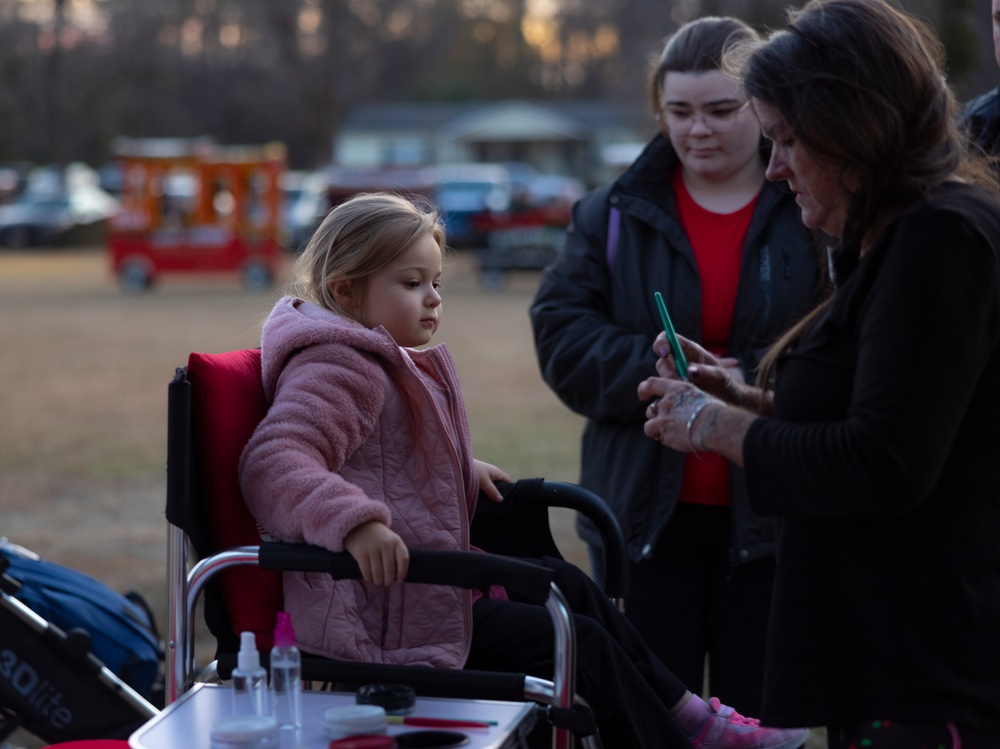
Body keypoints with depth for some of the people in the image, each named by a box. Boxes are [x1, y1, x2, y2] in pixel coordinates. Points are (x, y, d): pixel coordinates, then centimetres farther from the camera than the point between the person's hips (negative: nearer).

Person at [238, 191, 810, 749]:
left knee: (565, 584, 20)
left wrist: (463, 473, 27)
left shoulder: (383, 361, 17)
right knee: (580, 642, -6)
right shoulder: (339, 370, -19)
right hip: (381, 620, -12)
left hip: (419, 589, 12)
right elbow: (274, 463, -35)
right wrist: (354, 521, -48)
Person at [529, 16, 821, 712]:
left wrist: (747, 382, -23)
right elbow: (561, 330, -1)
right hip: (650, 514, 2)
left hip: (771, 517, -2)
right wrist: (656, 372, -16)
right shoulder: (617, 213, 6)